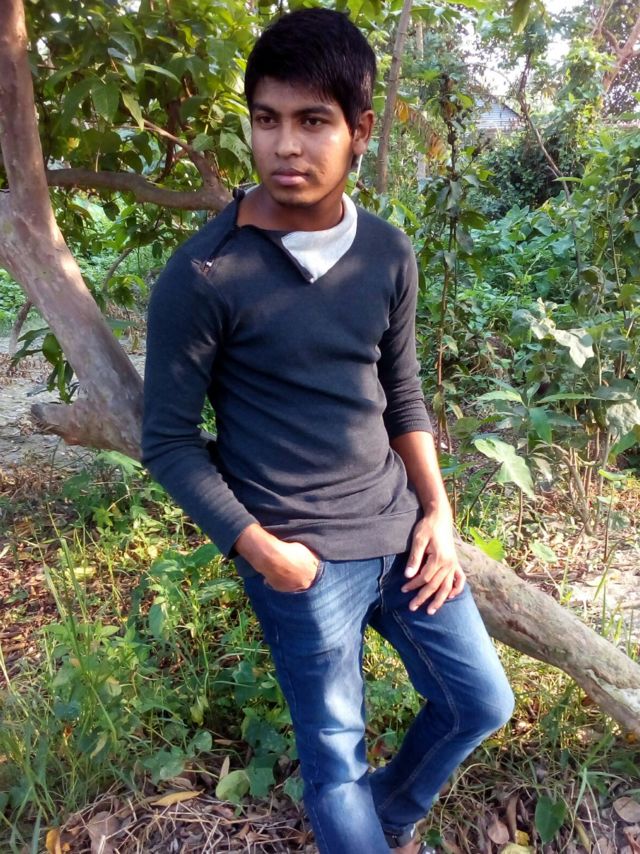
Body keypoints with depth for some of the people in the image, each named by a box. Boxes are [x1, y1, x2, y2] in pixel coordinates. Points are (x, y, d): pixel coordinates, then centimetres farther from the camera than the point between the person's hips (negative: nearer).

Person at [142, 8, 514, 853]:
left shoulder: (389, 254, 1)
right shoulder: (203, 277, -15)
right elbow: (168, 438, -9)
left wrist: (438, 512, 3)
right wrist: (258, 548, -13)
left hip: (400, 528, 6)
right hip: (302, 556, -5)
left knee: (481, 702, 18)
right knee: (336, 757, 8)